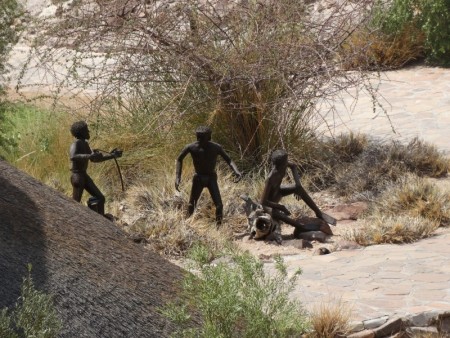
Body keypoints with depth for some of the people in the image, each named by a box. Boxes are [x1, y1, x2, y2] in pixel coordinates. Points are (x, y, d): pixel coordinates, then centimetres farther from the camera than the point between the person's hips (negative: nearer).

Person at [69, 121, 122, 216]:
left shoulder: (85, 144, 13)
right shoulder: (75, 144, -16)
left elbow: (93, 159, 22)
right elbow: (73, 157, -37)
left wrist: (112, 156, 19)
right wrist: (90, 155, -43)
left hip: (84, 176, 9)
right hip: (77, 176, -9)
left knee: (100, 198, 8)